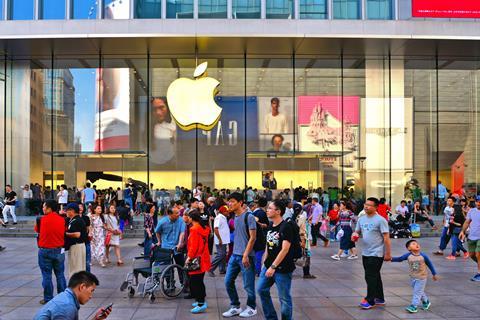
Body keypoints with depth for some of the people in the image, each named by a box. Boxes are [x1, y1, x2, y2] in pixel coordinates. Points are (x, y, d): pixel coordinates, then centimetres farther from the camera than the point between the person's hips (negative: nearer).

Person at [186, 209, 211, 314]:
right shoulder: (204, 228, 8)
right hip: (203, 259, 9)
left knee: (195, 282, -4)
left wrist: (189, 257, -13)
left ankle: (201, 304, -4)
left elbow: (193, 246, -21)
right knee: (199, 281, 19)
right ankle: (201, 301, 27)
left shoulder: (194, 230, -17)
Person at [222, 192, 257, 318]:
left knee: (248, 285, 2)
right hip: (235, 255, 8)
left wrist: (245, 255, -18)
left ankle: (251, 308, 19)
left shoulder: (248, 217, -12)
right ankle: (235, 307, 21)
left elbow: (252, 237, -15)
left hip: (246, 256, -8)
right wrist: (235, 252, 13)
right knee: (228, 281, 8)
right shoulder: (235, 217, 11)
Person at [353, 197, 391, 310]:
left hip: (376, 254, -7)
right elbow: (357, 231, 15)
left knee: (370, 277, -7)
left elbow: (386, 237, -14)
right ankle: (379, 299, 27)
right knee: (375, 276, 16)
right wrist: (354, 235, -9)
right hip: (365, 253, 7)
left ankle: (370, 301, 1)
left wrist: (387, 253, -15)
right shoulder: (361, 219, 7)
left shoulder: (380, 220, -13)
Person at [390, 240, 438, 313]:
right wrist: (392, 259, -17)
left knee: (417, 292, -3)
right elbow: (400, 259, 0)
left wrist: (434, 274, 6)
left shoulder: (423, 256, -14)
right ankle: (426, 302, 40)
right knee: (419, 291, 19)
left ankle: (414, 306, 1)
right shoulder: (408, 255, -9)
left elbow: (430, 264, -1)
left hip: (421, 278, -4)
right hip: (413, 277, 4)